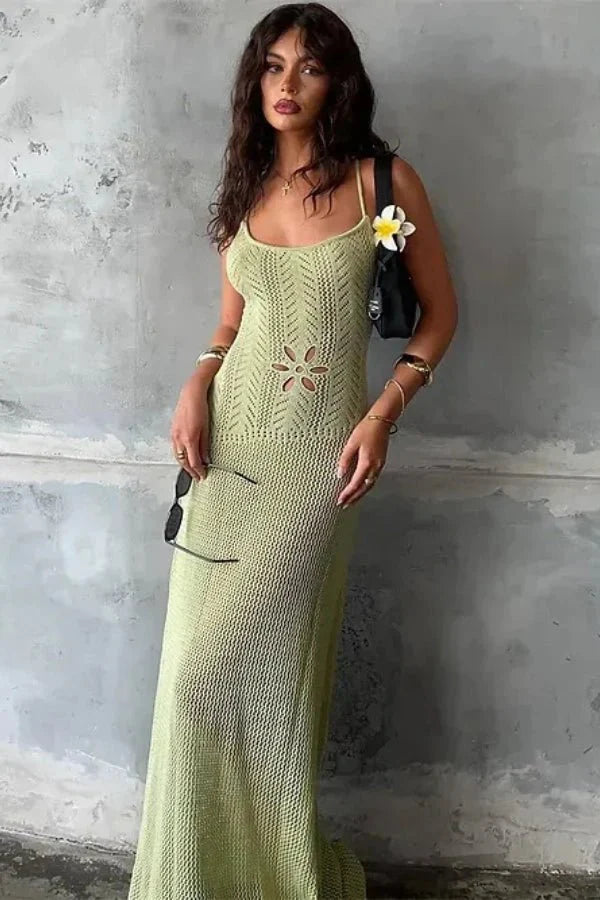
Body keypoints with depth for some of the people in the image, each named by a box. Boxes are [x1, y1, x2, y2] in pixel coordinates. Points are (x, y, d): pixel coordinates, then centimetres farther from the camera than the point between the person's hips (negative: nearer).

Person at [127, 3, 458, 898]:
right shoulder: (245, 191, 10)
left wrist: (384, 414, -9)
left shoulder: (385, 181, -3)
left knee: (217, 670, -4)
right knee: (199, 667, 4)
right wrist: (197, 386, -1)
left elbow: (440, 311, 3)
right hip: (229, 443, 4)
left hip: (319, 454, -4)